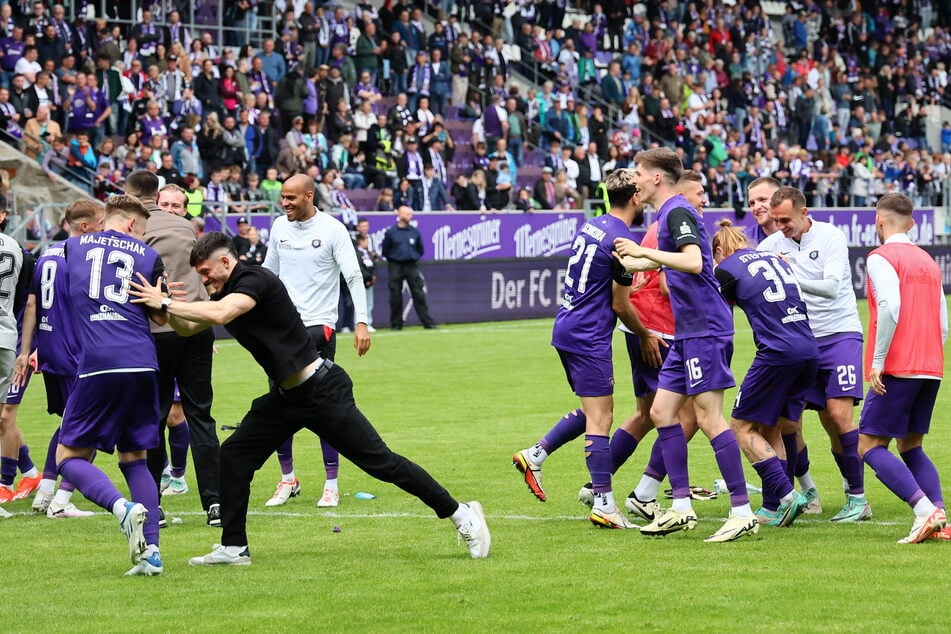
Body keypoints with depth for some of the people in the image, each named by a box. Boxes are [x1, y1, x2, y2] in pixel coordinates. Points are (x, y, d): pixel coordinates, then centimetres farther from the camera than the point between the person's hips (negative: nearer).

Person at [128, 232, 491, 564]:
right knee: (234, 457, 2)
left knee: (379, 462, -7)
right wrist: (164, 304, -6)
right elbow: (187, 327, 13)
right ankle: (233, 548, 9)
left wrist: (166, 303, -28)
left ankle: (460, 515, 1)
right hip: (285, 396, 9)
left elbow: (219, 314, -35)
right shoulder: (226, 293, 11)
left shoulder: (255, 279, -18)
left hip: (321, 390, -9)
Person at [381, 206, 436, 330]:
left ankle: (428, 322, -4)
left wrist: (414, 258, 10)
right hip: (396, 268, -1)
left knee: (419, 295, -3)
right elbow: (385, 251, 5)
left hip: (412, 266, 1)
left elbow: (420, 250, 16)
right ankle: (396, 324, 11)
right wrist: (393, 261, 10)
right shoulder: (390, 232, -2)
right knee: (395, 296, 2)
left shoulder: (415, 232, 5)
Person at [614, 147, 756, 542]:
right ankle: (681, 508, 10)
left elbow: (694, 262, -29)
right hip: (688, 332, 10)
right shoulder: (669, 214, 18)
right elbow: (664, 261, 38)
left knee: (709, 418, -11)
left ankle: (743, 513, -10)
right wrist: (628, 261, 51)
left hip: (705, 329, -10)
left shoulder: (678, 212, -12)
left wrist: (643, 250, -27)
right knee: (662, 411, 9)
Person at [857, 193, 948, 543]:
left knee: (870, 446, -4)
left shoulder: (882, 258, -6)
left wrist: (878, 361, -18)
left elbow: (890, 307, -21)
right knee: (911, 447, 16)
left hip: (898, 369, -8)